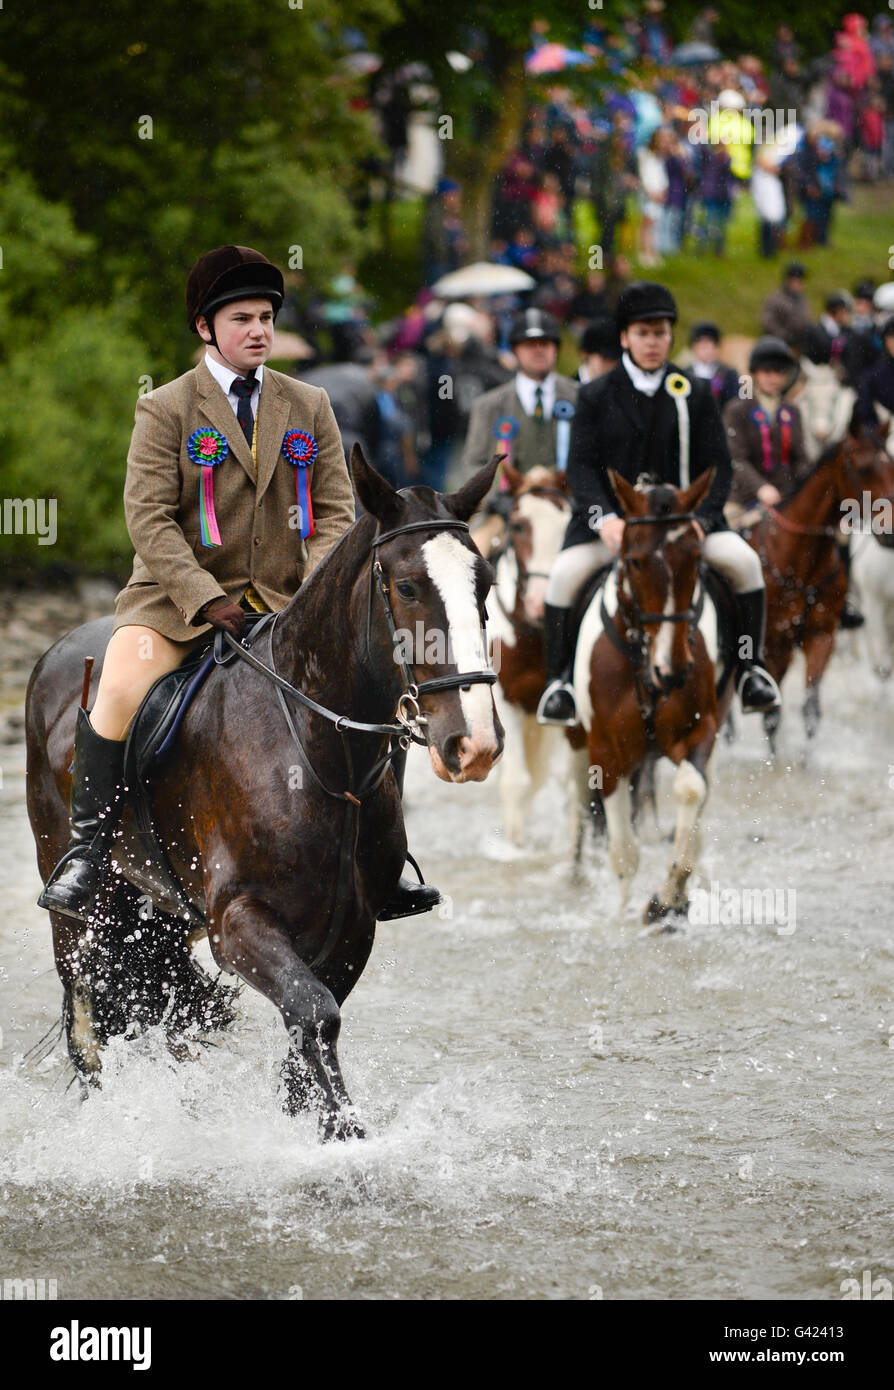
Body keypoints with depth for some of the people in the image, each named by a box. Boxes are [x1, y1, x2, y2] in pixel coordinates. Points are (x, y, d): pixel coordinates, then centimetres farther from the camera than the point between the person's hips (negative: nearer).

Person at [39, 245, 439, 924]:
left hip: (285, 600, 3)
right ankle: (87, 849, -16)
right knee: (120, 691, -29)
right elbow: (149, 518, -9)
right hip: (179, 594, -3)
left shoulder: (310, 406, 11)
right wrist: (205, 599, -20)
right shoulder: (165, 409, -1)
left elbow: (334, 510, 8)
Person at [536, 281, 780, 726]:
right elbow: (581, 465, -1)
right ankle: (557, 680, -12)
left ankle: (750, 670, -8)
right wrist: (605, 518, -19)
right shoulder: (595, 397, 6)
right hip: (610, 514, -1)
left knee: (743, 560, -22)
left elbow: (717, 466, 5)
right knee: (566, 572, -27)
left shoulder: (695, 395, 8)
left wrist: (699, 519, -14)